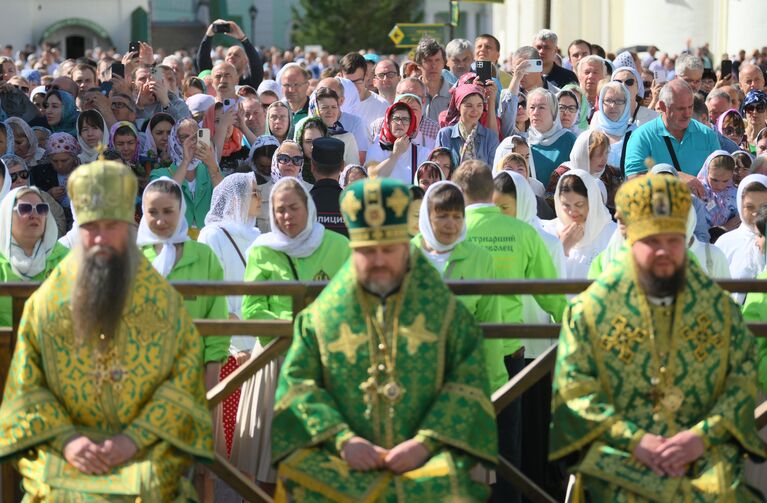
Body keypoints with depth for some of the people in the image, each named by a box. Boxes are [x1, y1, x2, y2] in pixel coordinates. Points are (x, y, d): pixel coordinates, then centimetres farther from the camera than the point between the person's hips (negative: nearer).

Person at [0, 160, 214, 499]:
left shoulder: (162, 300, 5)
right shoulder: (47, 301, 6)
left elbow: (187, 374, 1)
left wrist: (135, 438, -11)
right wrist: (65, 439, -11)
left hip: (147, 457, 0)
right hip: (64, 458, 0)